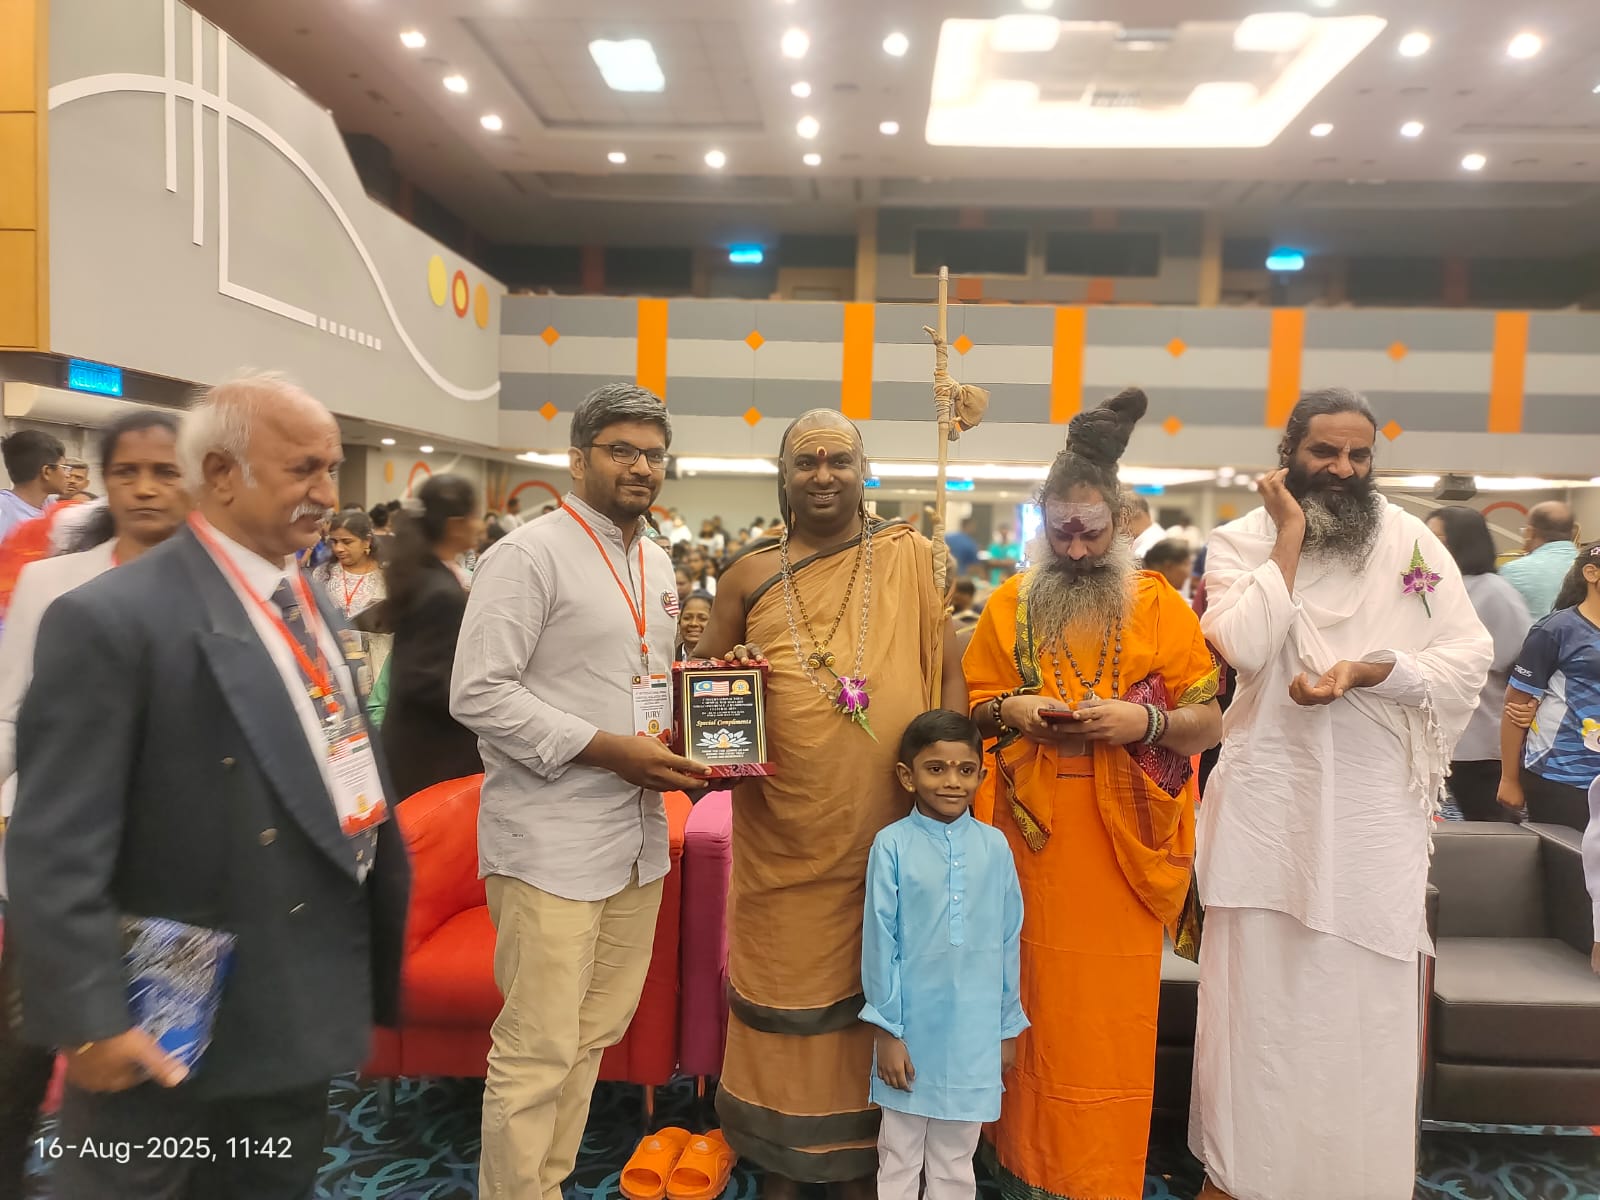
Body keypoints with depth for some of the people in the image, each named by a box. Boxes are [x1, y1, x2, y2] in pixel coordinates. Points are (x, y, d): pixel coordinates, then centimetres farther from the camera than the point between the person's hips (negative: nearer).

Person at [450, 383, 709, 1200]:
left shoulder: (656, 565, 15)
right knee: (537, 1051, 1)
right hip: (552, 843, -7)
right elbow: (476, 694, -15)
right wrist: (608, 748, -19)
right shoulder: (529, 555, -9)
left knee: (593, 1037, 17)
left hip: (638, 837, 7)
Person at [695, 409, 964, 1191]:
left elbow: (945, 667, 4)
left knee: (874, 992, 14)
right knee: (781, 988, 13)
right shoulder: (751, 575, 2)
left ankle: (862, 1162, 37)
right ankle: (779, 1164, 36)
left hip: (887, 834, 0)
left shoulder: (909, 556, 1)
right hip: (782, 837, 1)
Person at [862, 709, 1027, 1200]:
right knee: (899, 1158, 15)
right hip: (911, 1028, -2)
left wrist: (1008, 1027, 8)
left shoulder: (994, 846, -3)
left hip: (974, 1030, 2)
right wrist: (886, 1030, -6)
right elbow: (880, 941, -7)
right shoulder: (892, 845, -10)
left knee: (956, 1160, 17)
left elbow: (1008, 940, 4)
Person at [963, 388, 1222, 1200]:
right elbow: (970, 705, 11)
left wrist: (1144, 719, -17)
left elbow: (1206, 726, 2)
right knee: (1036, 997, 9)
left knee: (1111, 1009, 5)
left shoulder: (1161, 606, 1)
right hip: (1032, 838, 1)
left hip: (1121, 845, -1)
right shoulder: (1008, 605, 6)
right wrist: (1011, 710, -9)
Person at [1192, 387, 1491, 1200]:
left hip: (1376, 803, 1)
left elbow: (1472, 656, -3)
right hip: (1270, 798, -1)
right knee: (1260, 984, 9)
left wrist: (1366, 670, -17)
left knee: (1366, 993, 9)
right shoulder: (1241, 542, -2)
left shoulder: (1413, 543, 1)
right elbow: (1244, 648, -18)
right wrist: (1291, 537, -14)